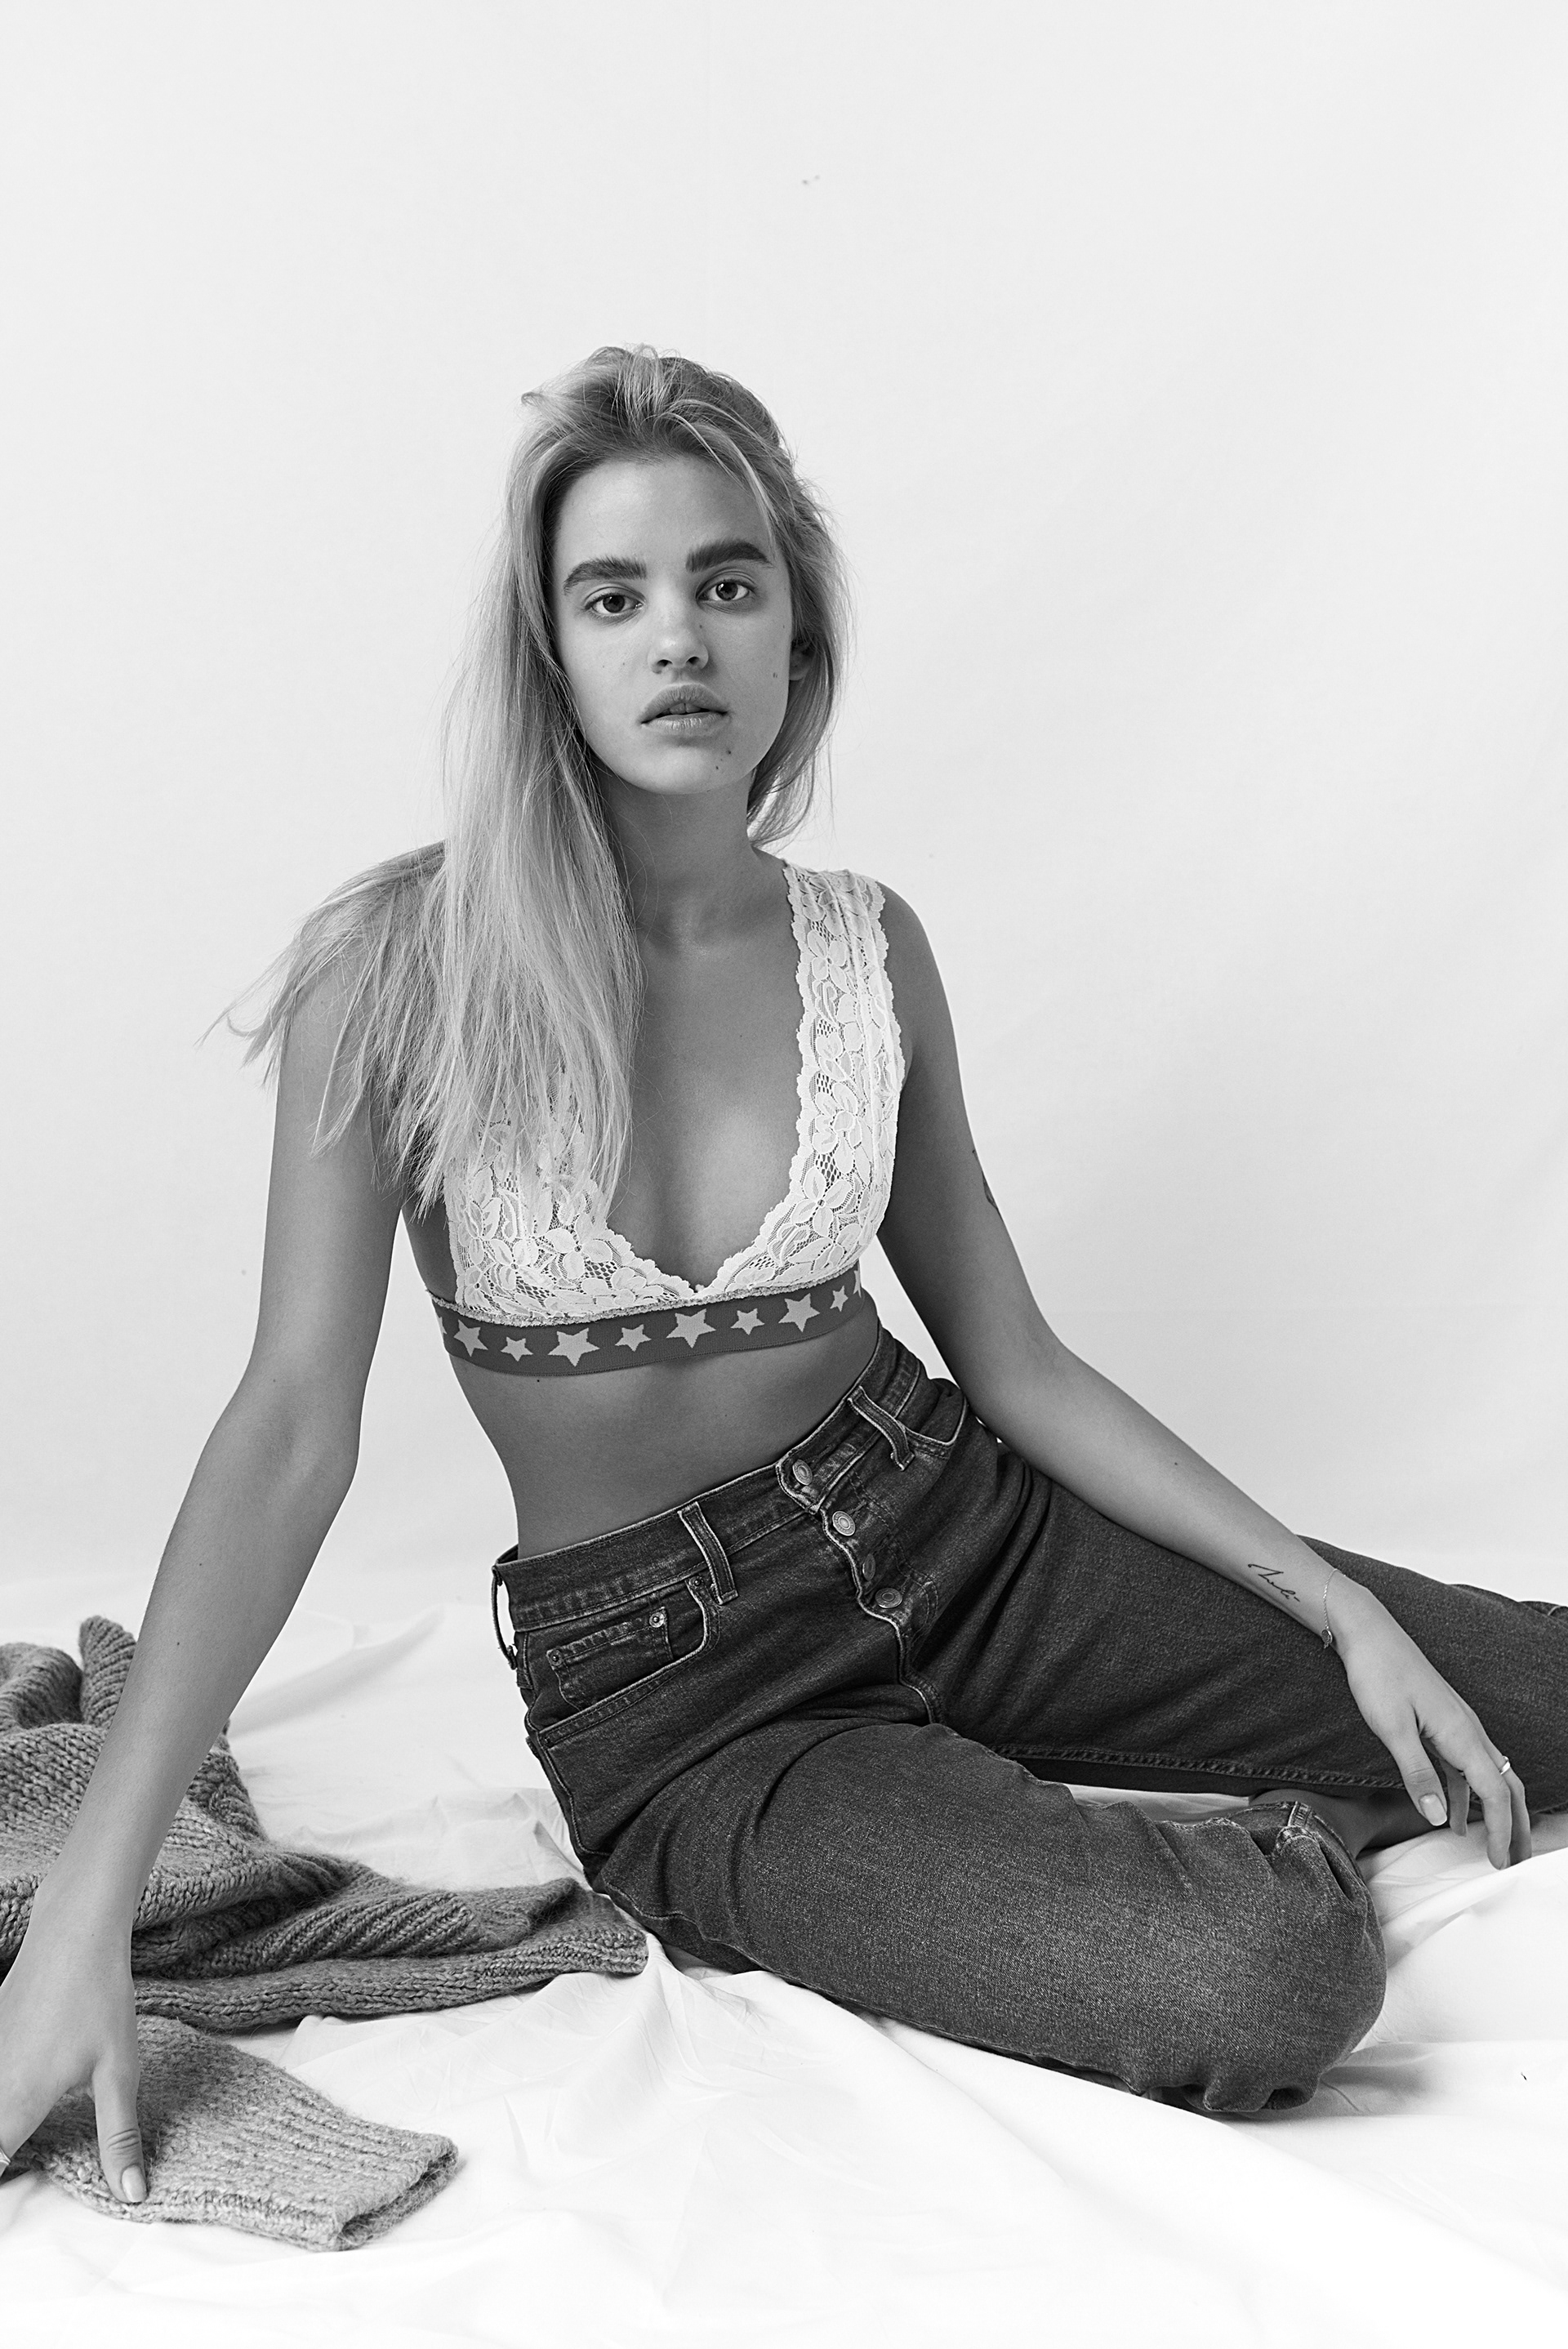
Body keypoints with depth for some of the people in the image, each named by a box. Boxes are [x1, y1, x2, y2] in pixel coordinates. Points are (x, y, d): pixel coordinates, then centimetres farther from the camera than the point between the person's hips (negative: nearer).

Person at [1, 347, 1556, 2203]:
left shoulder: (864, 949, -1)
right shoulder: (404, 964, -13)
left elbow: (1015, 1363, 4)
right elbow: (291, 1431, -16)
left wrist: (1339, 1608, 0)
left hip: (953, 1533, 4)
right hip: (666, 1688, -3)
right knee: (1264, 1984, -26)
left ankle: (1275, 1828, 21)